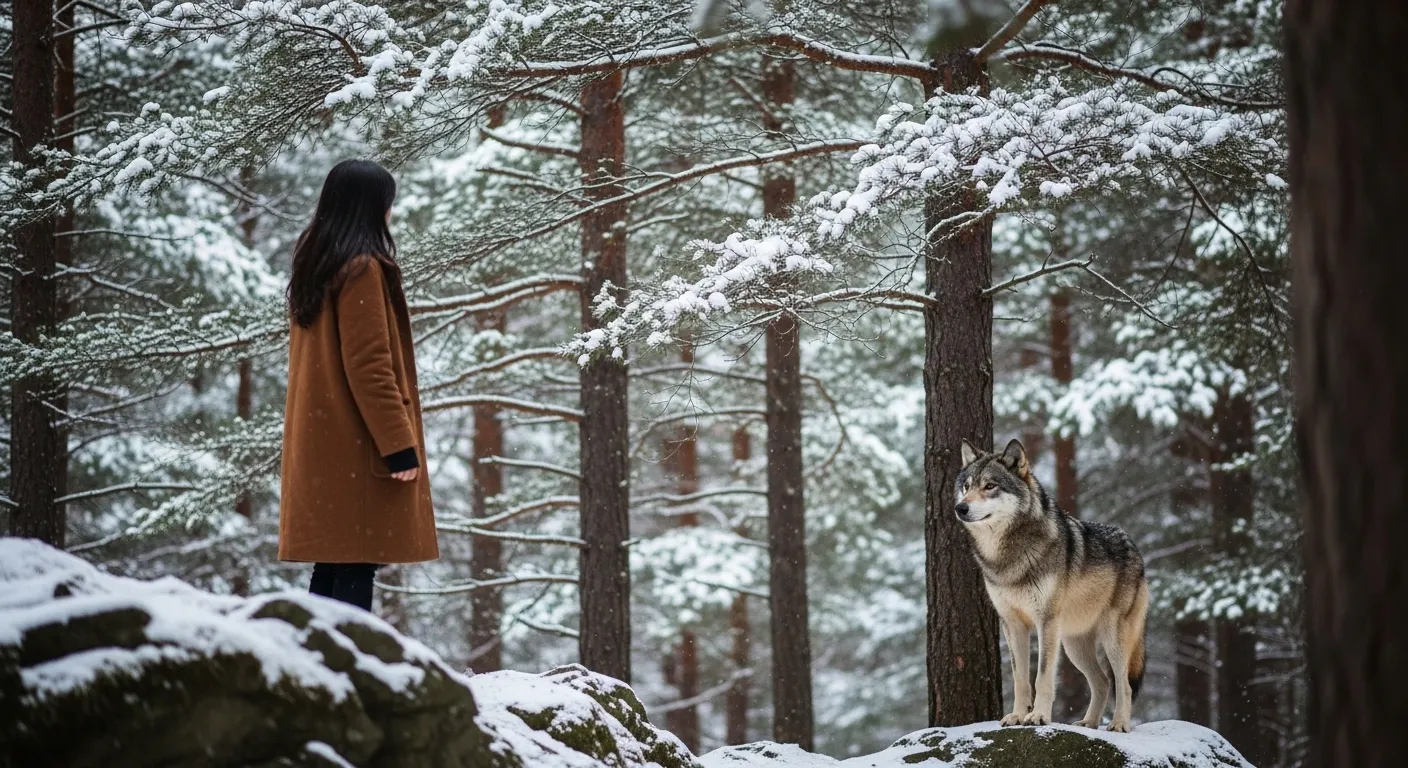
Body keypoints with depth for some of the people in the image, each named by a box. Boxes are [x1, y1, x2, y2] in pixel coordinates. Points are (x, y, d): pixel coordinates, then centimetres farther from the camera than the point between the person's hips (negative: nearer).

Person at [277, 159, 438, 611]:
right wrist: (399, 445, -18)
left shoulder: (315, 263, 13)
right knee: (356, 571, -8)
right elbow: (369, 366, -19)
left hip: (319, 442, 9)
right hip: (357, 447, -9)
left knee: (331, 564, 11)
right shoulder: (361, 268, -14)